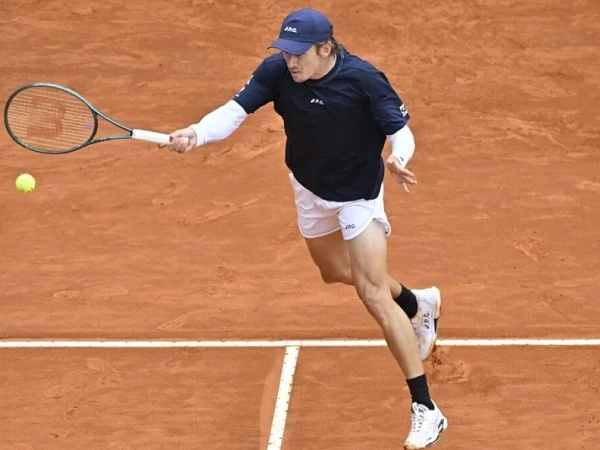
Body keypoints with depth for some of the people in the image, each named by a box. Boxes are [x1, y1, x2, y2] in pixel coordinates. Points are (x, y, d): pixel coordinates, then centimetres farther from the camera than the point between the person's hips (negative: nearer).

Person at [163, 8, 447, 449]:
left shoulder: (364, 79, -30)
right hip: (310, 188, 6)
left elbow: (401, 131, -23)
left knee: (373, 295, -13)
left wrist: (398, 159, -46)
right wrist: (197, 133, -47)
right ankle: (419, 304, 56)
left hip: (357, 193, -6)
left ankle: (425, 409, -7)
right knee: (336, 272, 26)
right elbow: (236, 110, -28)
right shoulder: (277, 71, -21)